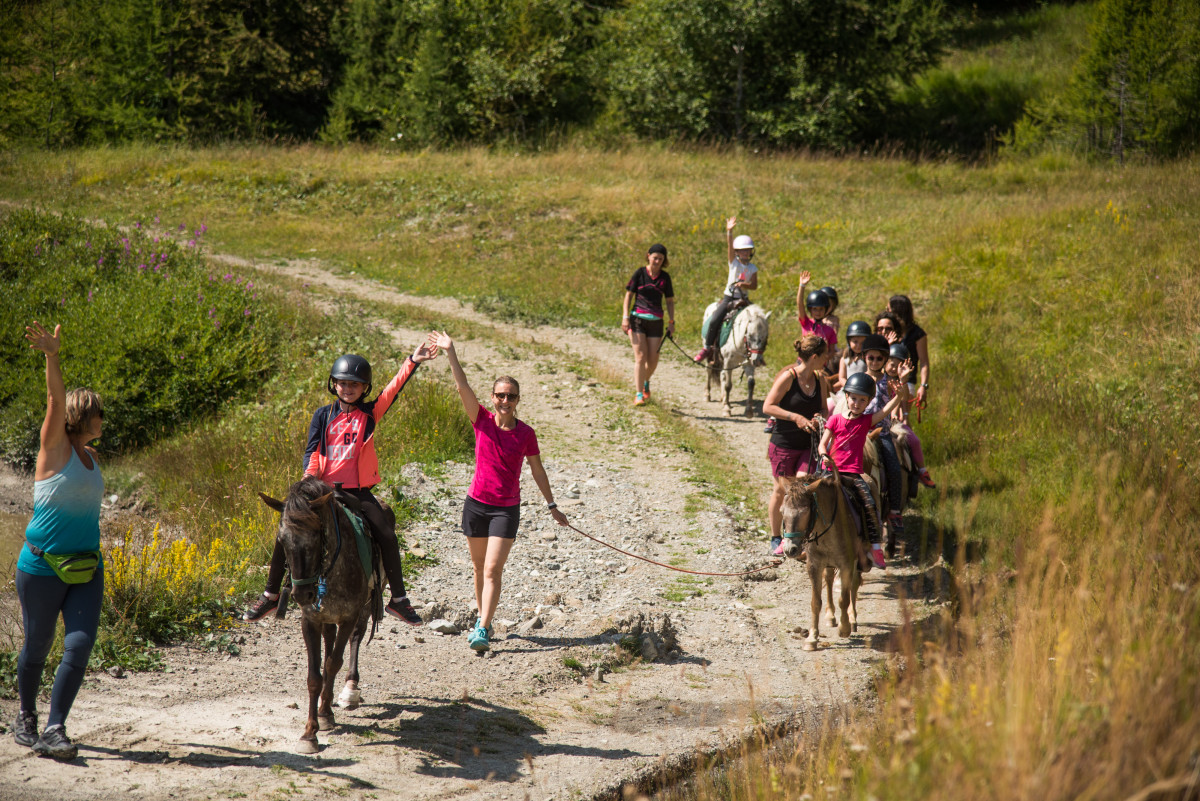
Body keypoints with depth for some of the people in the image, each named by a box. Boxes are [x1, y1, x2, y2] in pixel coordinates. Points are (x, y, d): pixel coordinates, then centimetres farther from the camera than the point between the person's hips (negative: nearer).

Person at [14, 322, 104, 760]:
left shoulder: (91, 457, 11)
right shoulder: (54, 446, -7)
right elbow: (56, 400, -22)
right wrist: (51, 355, -35)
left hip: (86, 568, 5)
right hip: (43, 565, -5)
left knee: (79, 647, -8)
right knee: (37, 647, 7)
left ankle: (54, 729, -5)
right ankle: (25, 717, 29)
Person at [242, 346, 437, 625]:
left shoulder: (369, 414, 5)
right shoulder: (323, 415, 7)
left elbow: (393, 389, -5)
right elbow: (312, 451, 4)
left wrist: (412, 362, -16)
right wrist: (310, 474, -16)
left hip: (358, 492, -1)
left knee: (386, 535, -16)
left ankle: (399, 600, -3)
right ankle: (270, 594, 8)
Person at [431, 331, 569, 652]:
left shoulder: (526, 434, -4)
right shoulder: (482, 421, -4)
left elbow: (537, 471, 6)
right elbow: (462, 387, -14)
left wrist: (552, 506, 10)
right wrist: (450, 353, -25)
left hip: (507, 509, -2)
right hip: (476, 504, 2)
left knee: (493, 570, -11)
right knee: (479, 568, 14)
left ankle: (483, 630, -13)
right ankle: (483, 618, 32)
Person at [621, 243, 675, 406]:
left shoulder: (665, 277, 5)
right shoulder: (640, 273, -2)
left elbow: (669, 301, 12)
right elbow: (629, 295, 0)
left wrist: (671, 322, 5)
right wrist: (625, 317, -9)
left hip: (656, 321, 3)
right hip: (638, 319, -3)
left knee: (653, 360, 6)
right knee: (640, 357, -11)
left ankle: (646, 382, 38)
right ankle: (639, 394, -9)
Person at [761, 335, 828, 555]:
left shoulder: (819, 380, 5)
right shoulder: (788, 377, -13)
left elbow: (823, 409, 18)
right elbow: (768, 407, -13)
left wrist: (819, 417, -6)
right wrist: (796, 417, -21)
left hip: (807, 445, 4)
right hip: (783, 444, -4)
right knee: (781, 491, 8)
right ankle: (775, 538, 25)